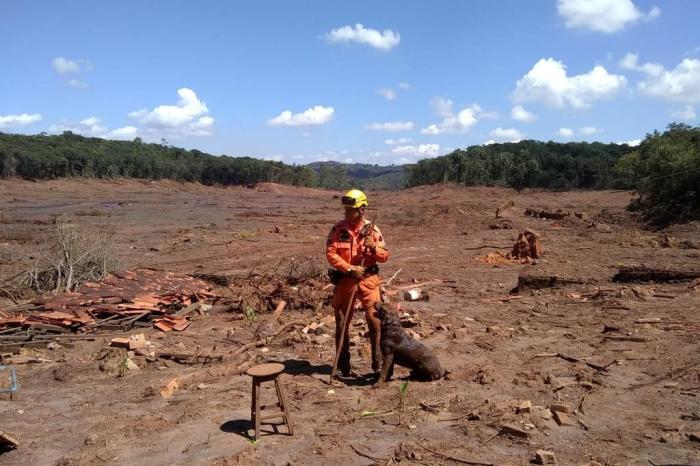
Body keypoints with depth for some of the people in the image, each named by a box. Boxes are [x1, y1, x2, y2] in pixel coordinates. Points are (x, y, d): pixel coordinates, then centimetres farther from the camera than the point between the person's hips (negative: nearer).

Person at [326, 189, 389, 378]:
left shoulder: (372, 229, -2)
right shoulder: (338, 229, -4)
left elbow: (385, 256, 0)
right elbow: (330, 254, -10)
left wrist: (374, 247, -20)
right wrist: (350, 268, -19)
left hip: (368, 280, 0)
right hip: (344, 280, 1)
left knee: (376, 321, -4)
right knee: (342, 323, 8)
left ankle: (379, 364, 9)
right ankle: (343, 365, 23)